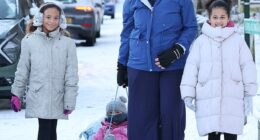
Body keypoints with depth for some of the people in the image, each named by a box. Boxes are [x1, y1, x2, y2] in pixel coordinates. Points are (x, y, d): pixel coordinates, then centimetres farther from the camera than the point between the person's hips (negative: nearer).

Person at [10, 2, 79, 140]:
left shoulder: (68, 43, -3)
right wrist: (16, 94, 9)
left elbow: (71, 75, -1)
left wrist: (69, 101, -4)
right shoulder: (29, 41, -2)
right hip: (38, 98, -1)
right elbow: (22, 70, 6)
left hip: (57, 98, 1)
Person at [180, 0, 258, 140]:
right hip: (208, 99, 0)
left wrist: (248, 94, 3)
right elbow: (191, 67, 3)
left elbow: (248, 66, 6)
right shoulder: (201, 41, 3)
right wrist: (188, 93, -2)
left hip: (232, 98, 0)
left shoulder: (237, 40, 4)